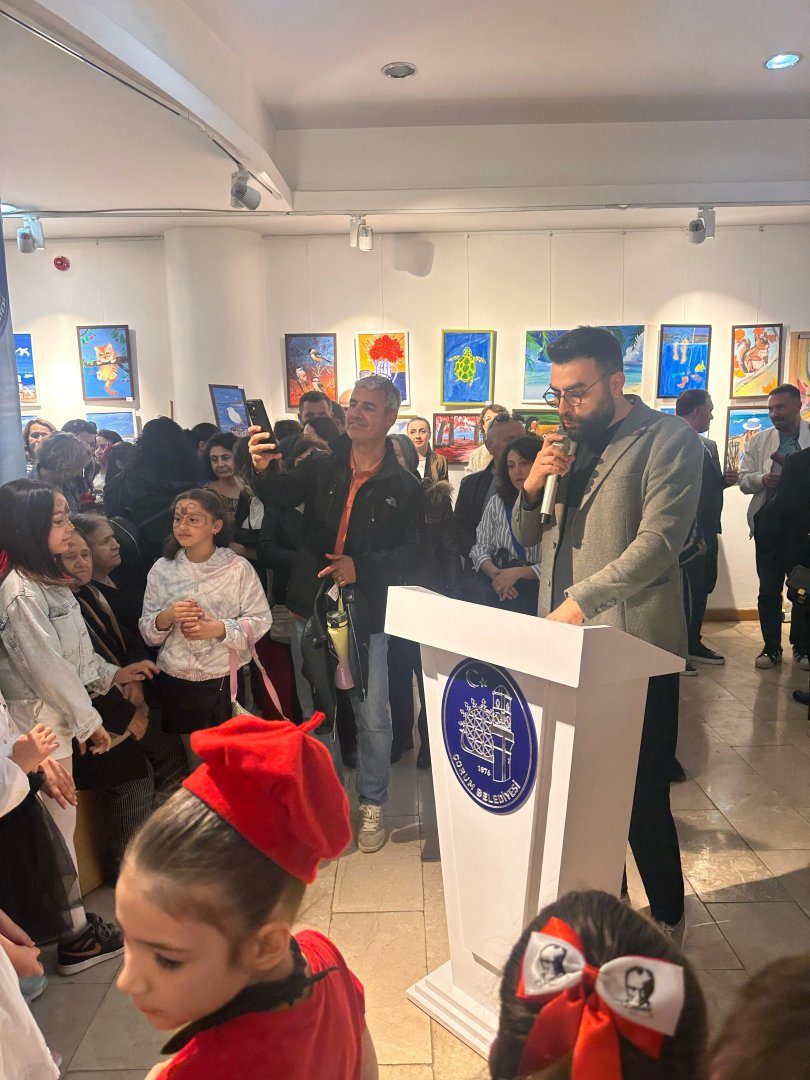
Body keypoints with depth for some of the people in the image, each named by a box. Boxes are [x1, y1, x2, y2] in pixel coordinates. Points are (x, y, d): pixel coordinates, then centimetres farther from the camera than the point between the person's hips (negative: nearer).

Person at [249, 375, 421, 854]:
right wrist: (263, 468, -34)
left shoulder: (404, 486, -3)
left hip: (366, 615, -3)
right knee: (315, 711, 15)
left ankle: (373, 804, 27)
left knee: (372, 716, 5)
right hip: (311, 609, 3)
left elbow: (413, 551, -6)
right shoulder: (322, 468, 4)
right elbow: (279, 496, -12)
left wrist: (361, 567, -19)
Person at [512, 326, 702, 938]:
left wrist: (580, 600, -23)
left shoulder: (669, 440, -5)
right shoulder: (569, 445, 15)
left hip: (634, 646, -6)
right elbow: (527, 535, 17)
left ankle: (668, 920, 28)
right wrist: (533, 485, -3)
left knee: (641, 799, 3)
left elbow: (659, 542, -17)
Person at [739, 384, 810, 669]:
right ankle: (771, 647, 17)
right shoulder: (758, 441, 8)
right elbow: (744, 480, 5)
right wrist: (762, 479, -16)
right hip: (769, 520, 1)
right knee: (769, 588, 6)